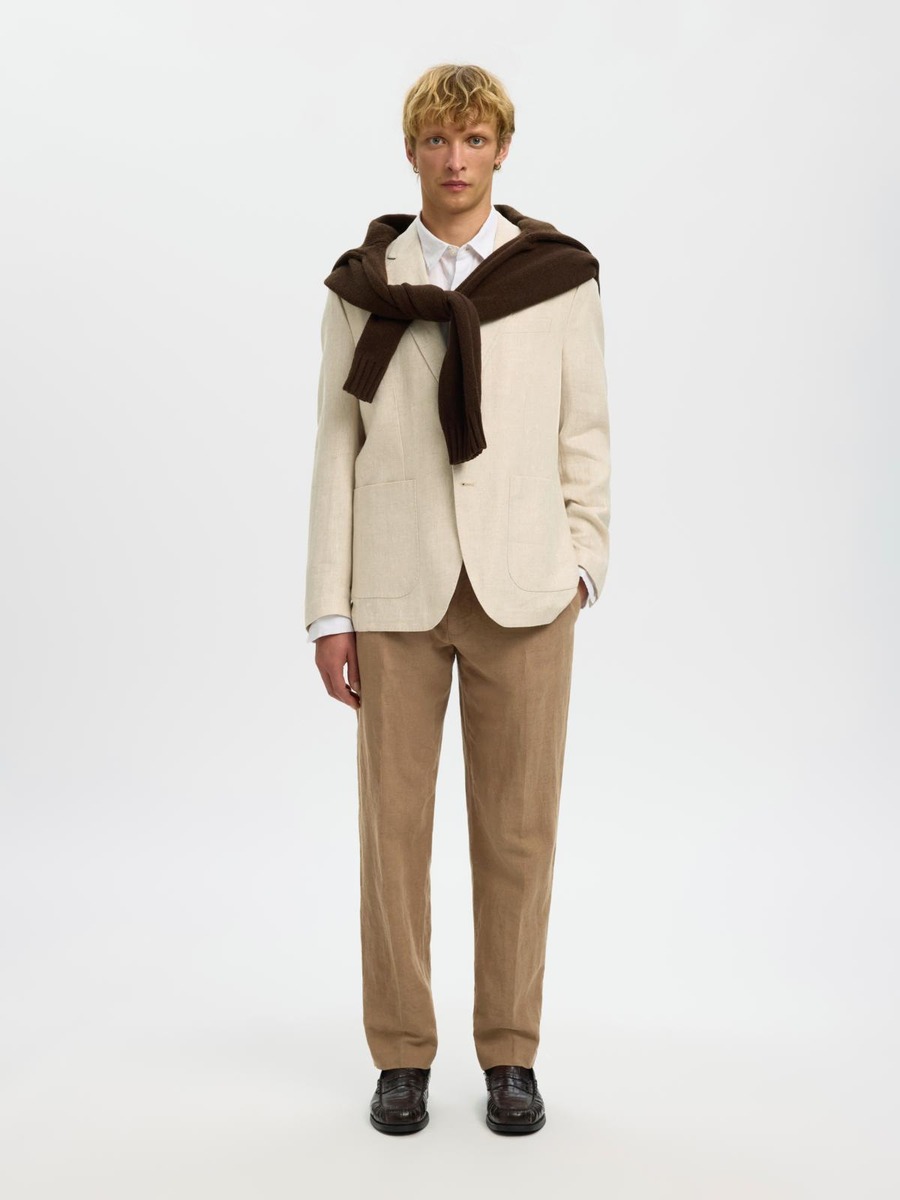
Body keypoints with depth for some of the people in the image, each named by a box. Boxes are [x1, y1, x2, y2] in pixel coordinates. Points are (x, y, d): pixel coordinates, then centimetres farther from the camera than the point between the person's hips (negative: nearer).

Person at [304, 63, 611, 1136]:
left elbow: (584, 433, 8)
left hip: (522, 589, 0)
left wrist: (583, 561, -1)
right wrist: (329, 611, 0)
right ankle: (402, 1056, 20)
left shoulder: (557, 275, 5)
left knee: (517, 828, 4)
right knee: (393, 823, 4)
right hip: (398, 592, 1)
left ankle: (510, 1055, 20)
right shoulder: (362, 286, 5)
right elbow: (336, 447, 4)